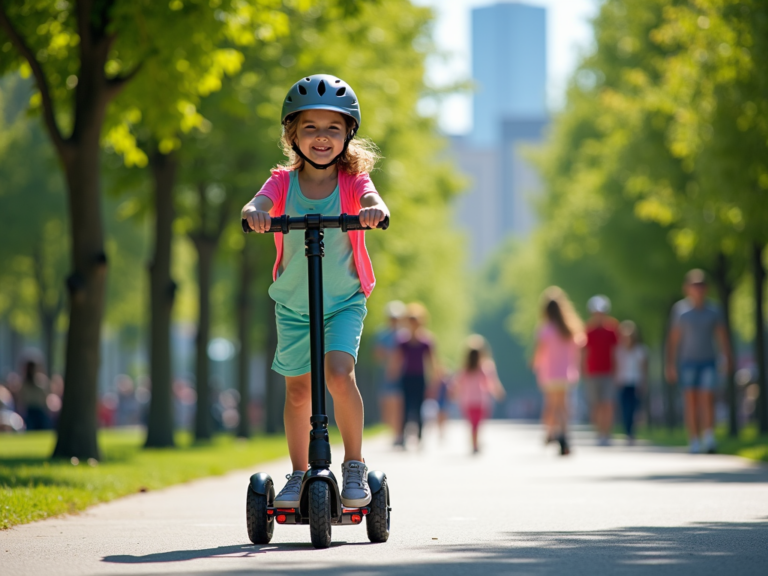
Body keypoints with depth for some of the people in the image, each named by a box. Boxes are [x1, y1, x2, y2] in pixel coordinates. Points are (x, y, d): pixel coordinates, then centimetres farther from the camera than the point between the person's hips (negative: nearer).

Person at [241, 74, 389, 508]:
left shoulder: (352, 181, -8)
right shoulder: (284, 182, -6)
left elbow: (373, 201, -29)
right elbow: (258, 204, -25)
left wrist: (375, 210, -53)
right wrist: (254, 213, -49)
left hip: (344, 301, -2)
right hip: (293, 303, 2)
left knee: (339, 373, -22)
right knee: (298, 390, 8)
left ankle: (355, 465, -6)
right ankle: (299, 475, 24)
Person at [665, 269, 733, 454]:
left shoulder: (713, 309, 3)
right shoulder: (680, 309, -2)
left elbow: (722, 335, 2)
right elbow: (673, 338, -1)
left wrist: (728, 357, -11)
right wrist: (670, 365, -4)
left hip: (708, 362, 1)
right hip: (687, 362, -1)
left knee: (708, 400, -12)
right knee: (691, 403, -3)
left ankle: (709, 440, -15)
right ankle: (694, 444, 2)